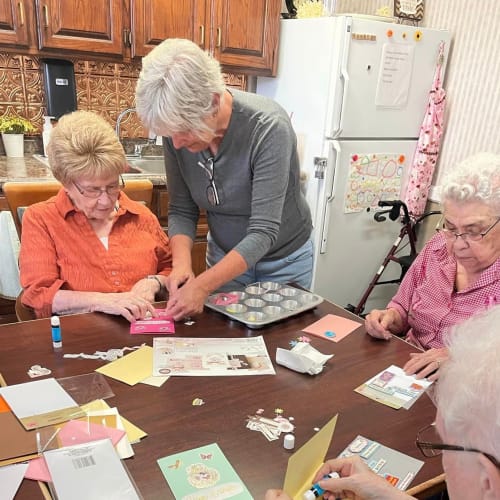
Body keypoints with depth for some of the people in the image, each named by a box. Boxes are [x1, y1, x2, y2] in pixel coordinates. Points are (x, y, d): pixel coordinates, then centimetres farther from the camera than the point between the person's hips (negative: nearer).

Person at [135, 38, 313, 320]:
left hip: (283, 259, -3)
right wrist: (182, 262, -25)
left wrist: (202, 286, -40)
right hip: (225, 255, 3)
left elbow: (263, 230, -33)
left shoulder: (268, 127, -31)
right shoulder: (177, 130, -17)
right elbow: (181, 211, -8)